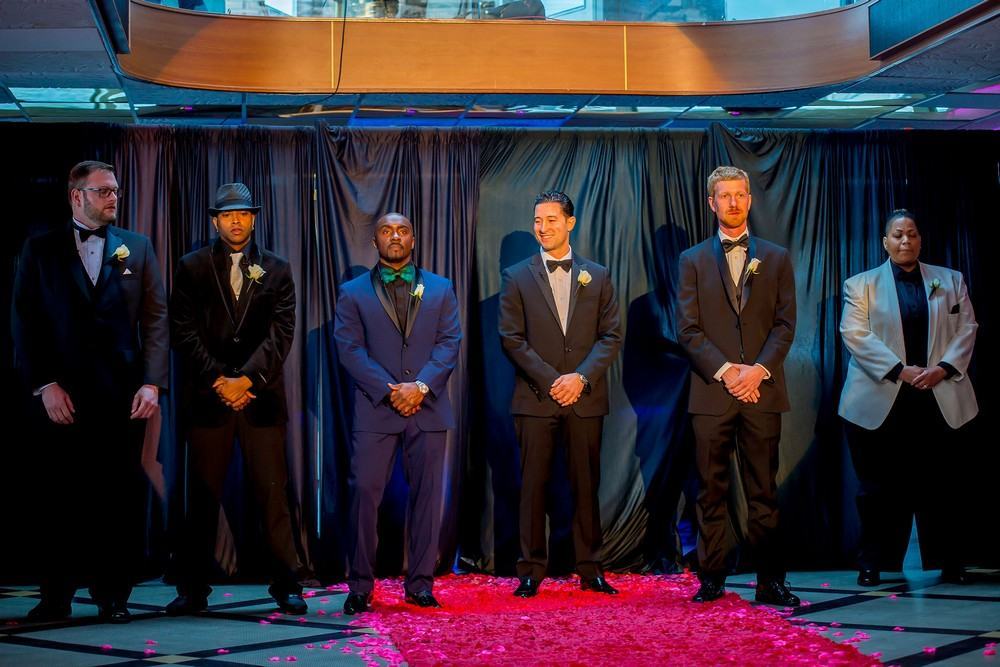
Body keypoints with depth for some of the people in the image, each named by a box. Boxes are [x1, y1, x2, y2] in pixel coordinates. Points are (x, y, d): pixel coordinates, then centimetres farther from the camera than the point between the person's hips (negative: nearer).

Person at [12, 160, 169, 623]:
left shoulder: (136, 248, 11)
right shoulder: (41, 250, 8)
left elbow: (156, 318, 5)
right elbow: (25, 322, 3)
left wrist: (152, 383, -6)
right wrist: (44, 385, -6)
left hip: (124, 396, 1)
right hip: (63, 395, -1)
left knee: (120, 498, 3)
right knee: (62, 498, 3)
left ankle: (113, 595, 12)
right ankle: (56, 597, 12)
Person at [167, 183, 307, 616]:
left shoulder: (276, 270, 9)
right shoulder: (191, 268, 8)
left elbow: (281, 332, 0)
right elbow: (185, 332, 1)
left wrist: (245, 380, -11)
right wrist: (219, 381, -9)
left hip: (260, 395, 0)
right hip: (207, 396, 0)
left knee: (272, 492, 0)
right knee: (203, 494, 2)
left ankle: (286, 584, 5)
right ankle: (194, 589, 8)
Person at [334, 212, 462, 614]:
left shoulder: (440, 289, 13)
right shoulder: (353, 292, 9)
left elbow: (449, 343, 4)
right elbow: (350, 349, -1)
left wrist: (420, 386, -11)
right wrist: (389, 391, -12)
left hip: (428, 410, 2)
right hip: (374, 411, -1)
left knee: (426, 495, 3)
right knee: (364, 493, -6)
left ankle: (420, 584, 10)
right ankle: (360, 587, 2)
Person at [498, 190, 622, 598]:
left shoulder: (597, 276, 10)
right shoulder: (517, 277, 5)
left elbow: (611, 336, 5)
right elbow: (512, 339, -1)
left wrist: (581, 377, -10)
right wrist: (551, 381, -10)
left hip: (586, 398, 1)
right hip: (536, 398, -1)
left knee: (586, 485, 5)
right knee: (533, 485, 0)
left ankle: (590, 569, 12)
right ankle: (531, 570, 6)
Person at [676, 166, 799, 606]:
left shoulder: (776, 259, 12)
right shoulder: (693, 260, 10)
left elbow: (785, 324, 5)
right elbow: (688, 330, 2)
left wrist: (758, 370, -10)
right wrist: (726, 371, -11)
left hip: (761, 391, 0)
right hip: (711, 392, 0)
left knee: (763, 492, 2)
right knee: (712, 493, 2)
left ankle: (770, 582, 6)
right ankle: (711, 580, 8)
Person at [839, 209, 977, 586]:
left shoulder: (950, 281, 14)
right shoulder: (860, 285, 7)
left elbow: (966, 329, 8)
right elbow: (856, 334, -5)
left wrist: (943, 368, -9)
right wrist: (900, 370, -14)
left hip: (938, 399, 2)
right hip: (880, 401, -1)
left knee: (939, 484, 2)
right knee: (879, 487, 2)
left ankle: (949, 563, 10)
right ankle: (872, 564, 8)